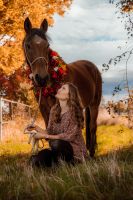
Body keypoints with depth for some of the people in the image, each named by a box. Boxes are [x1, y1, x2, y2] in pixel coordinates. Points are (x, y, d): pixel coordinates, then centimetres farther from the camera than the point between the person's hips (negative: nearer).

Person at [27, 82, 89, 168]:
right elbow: (50, 132, 5)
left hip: (75, 152, -5)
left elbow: (69, 136, -20)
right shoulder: (54, 110, 4)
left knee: (56, 143, -35)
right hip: (60, 148, 5)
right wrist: (37, 128, -14)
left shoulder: (74, 112, -14)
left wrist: (45, 136, -22)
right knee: (36, 159, -20)